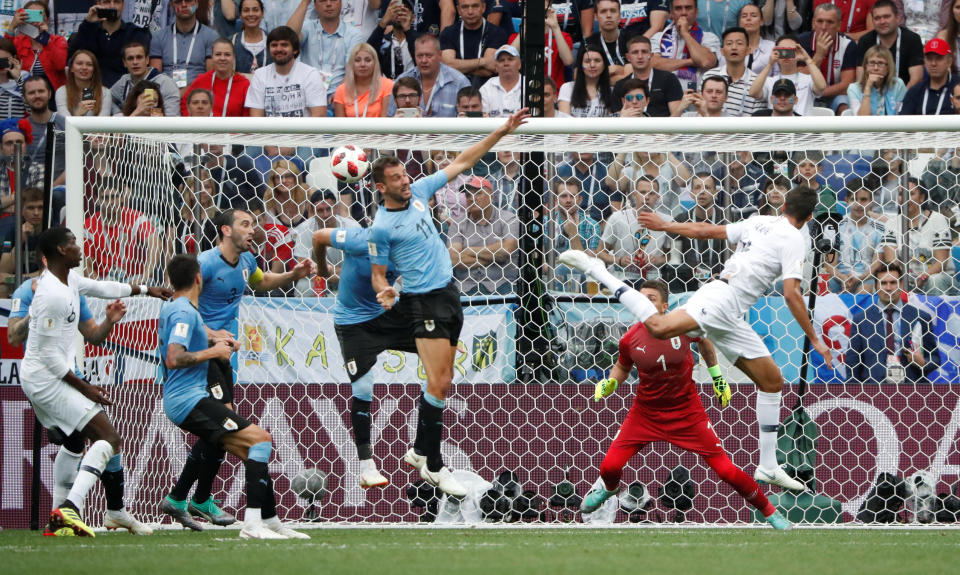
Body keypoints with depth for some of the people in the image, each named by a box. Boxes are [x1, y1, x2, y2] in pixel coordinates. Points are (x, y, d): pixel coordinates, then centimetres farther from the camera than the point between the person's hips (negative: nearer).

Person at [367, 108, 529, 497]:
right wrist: (384, 291, -27)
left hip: (450, 295, 7)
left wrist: (500, 133, 7)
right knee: (439, 384, -12)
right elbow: (377, 273, -4)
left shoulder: (419, 192, 5)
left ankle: (420, 450, 22)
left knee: (442, 382, 11)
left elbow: (461, 163, 11)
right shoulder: (380, 227, -11)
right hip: (424, 303, -7)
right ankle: (433, 466, -6)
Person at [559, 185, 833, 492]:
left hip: (729, 318, 9)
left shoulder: (759, 222, 21)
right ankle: (595, 269, -21)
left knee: (772, 382, 12)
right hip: (720, 299, -9)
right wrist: (814, 339, -7)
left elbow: (706, 230, 25)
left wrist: (666, 225, 37)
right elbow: (791, 294, -12)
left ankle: (768, 467, 15)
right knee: (660, 327, -31)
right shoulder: (793, 239, -4)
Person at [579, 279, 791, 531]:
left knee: (725, 469, -6)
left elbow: (703, 341, 9)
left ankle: (769, 511, 16)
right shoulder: (630, 339, -12)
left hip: (687, 413, -1)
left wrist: (717, 376, 12)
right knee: (610, 467, -9)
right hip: (646, 413, 1)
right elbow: (622, 367, 9)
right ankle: (609, 488, 31)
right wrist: (609, 384, -11)